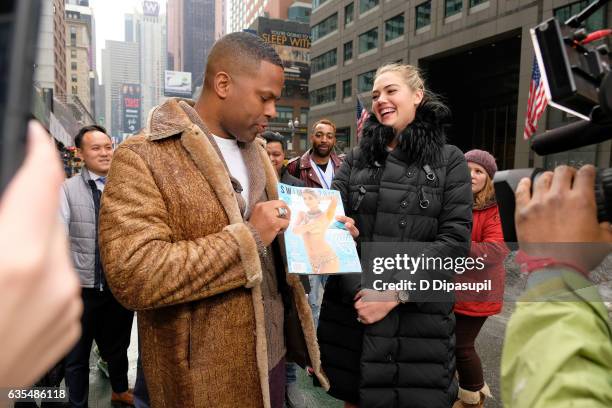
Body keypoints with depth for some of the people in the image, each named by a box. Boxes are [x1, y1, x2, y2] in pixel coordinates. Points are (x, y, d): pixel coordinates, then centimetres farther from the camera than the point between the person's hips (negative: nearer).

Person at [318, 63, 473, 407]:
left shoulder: (449, 161, 2)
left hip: (419, 317, -2)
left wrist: (396, 292, -13)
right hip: (351, 311, 2)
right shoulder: (356, 159, 8)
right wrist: (359, 291, -15)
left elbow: (455, 240, -6)